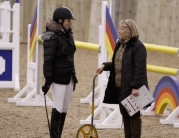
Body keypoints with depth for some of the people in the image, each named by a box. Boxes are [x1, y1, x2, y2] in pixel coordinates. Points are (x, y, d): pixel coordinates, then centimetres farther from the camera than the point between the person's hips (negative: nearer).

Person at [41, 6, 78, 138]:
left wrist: (74, 76, 20)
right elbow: (48, 60, -16)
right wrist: (48, 80, -17)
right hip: (59, 78, -8)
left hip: (69, 77, 8)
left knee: (65, 108, 9)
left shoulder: (68, 35, 11)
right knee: (58, 108, -6)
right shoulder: (53, 37, -14)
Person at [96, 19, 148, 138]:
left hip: (132, 88, -9)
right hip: (120, 87, 9)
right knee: (125, 114, 13)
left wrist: (135, 87, -24)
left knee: (134, 115, -1)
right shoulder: (120, 44, 13)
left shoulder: (138, 46, -15)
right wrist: (105, 66, 7)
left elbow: (140, 69, -19)